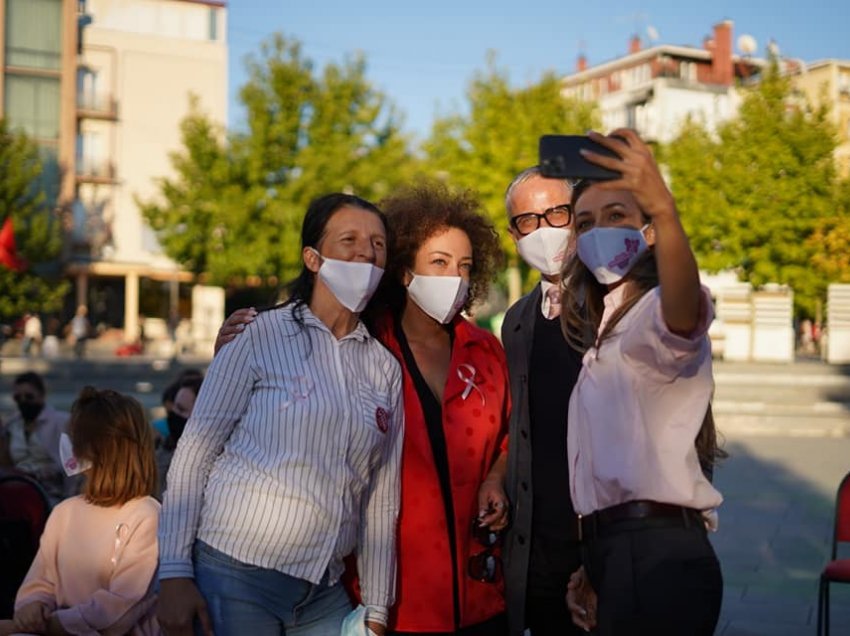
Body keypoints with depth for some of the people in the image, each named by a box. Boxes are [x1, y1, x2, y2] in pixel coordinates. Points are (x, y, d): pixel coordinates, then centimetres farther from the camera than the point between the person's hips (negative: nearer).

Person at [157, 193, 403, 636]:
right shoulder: (261, 337, -4)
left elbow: (381, 502, 10)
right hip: (235, 577, -4)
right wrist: (174, 572, -11)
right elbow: (194, 454, -5)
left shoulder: (386, 369, 8)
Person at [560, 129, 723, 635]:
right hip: (614, 551, 9)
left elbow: (685, 310, -33)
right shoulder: (604, 329, 22)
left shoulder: (658, 311, -9)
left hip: (657, 557, -9)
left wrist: (663, 209, -47)